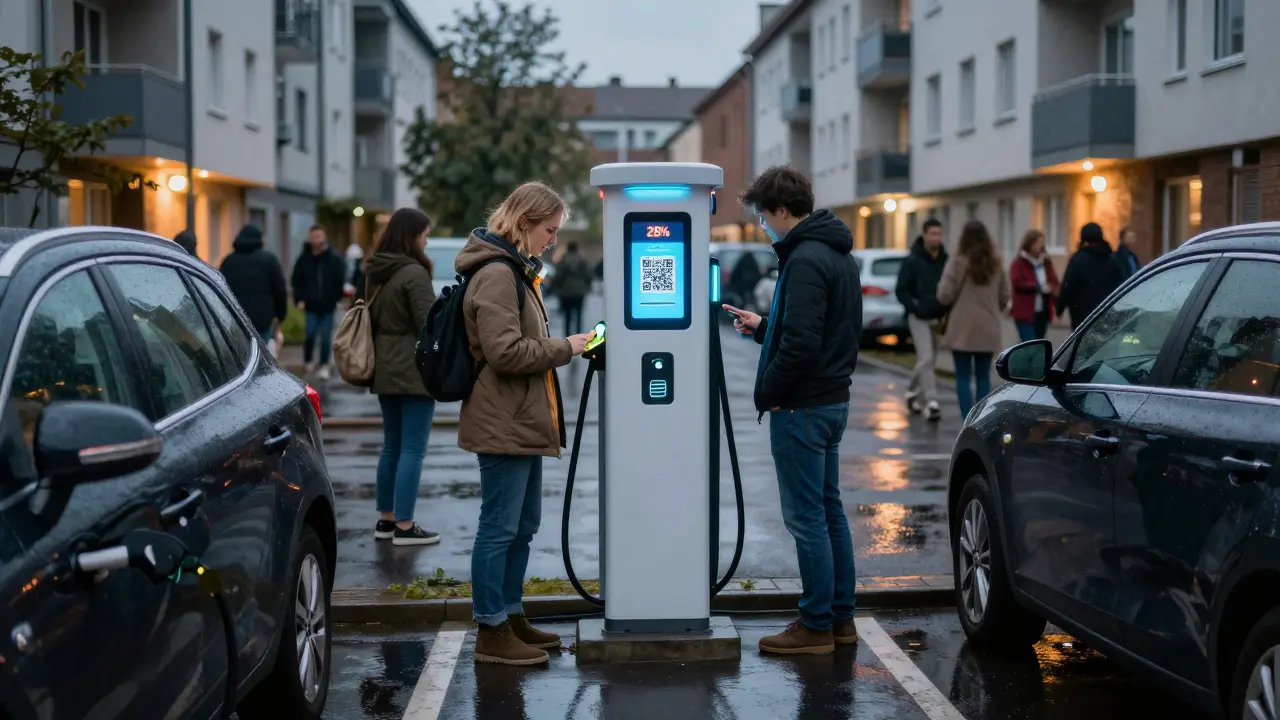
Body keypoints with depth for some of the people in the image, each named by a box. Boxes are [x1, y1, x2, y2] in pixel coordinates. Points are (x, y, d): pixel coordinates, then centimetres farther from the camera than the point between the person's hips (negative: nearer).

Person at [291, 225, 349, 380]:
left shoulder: (335, 258, -6)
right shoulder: (304, 258, 0)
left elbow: (341, 280, -5)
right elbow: (297, 281, 4)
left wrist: (337, 299, -9)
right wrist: (299, 300, -4)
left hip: (327, 305, -1)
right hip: (310, 305, 1)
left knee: (326, 337, 5)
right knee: (309, 335, -2)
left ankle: (324, 366, 16)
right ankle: (308, 362, 18)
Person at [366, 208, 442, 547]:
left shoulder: (376, 273, 10)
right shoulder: (414, 273, -15)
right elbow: (427, 325, -16)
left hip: (384, 369, 9)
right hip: (414, 370, -9)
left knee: (391, 446, 15)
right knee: (413, 450, -4)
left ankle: (385, 519, 20)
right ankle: (404, 526, -4)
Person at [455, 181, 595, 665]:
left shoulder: (516, 271, 18)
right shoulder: (496, 274, -16)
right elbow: (507, 352, -23)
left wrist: (564, 346, 12)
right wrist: (565, 348, -14)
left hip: (522, 422, 11)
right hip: (503, 424, -11)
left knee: (523, 525, 17)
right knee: (500, 528, -5)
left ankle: (511, 617, 27)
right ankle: (491, 632, 2)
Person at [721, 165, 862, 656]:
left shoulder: (805, 260, -19)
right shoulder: (839, 256, 14)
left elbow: (801, 343, -26)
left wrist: (769, 392, -12)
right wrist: (763, 328, 17)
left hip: (802, 408, -10)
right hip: (833, 399, 10)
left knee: (807, 517, -3)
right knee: (829, 511, 15)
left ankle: (816, 626, 3)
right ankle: (840, 618, 23)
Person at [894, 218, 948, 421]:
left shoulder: (946, 260, 3)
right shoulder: (913, 260, -8)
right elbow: (900, 290, -7)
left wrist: (947, 309, -3)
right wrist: (915, 308, -16)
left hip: (939, 318, 5)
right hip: (919, 318, -5)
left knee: (930, 360, 14)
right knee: (926, 359, -12)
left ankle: (913, 392, 34)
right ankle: (930, 402, -13)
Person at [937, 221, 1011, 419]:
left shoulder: (958, 262, -10)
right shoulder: (996, 263, 5)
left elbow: (945, 296, -11)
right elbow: (1005, 296, 9)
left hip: (962, 328, -4)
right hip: (988, 328, 4)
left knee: (963, 377, 2)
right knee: (983, 376, 12)